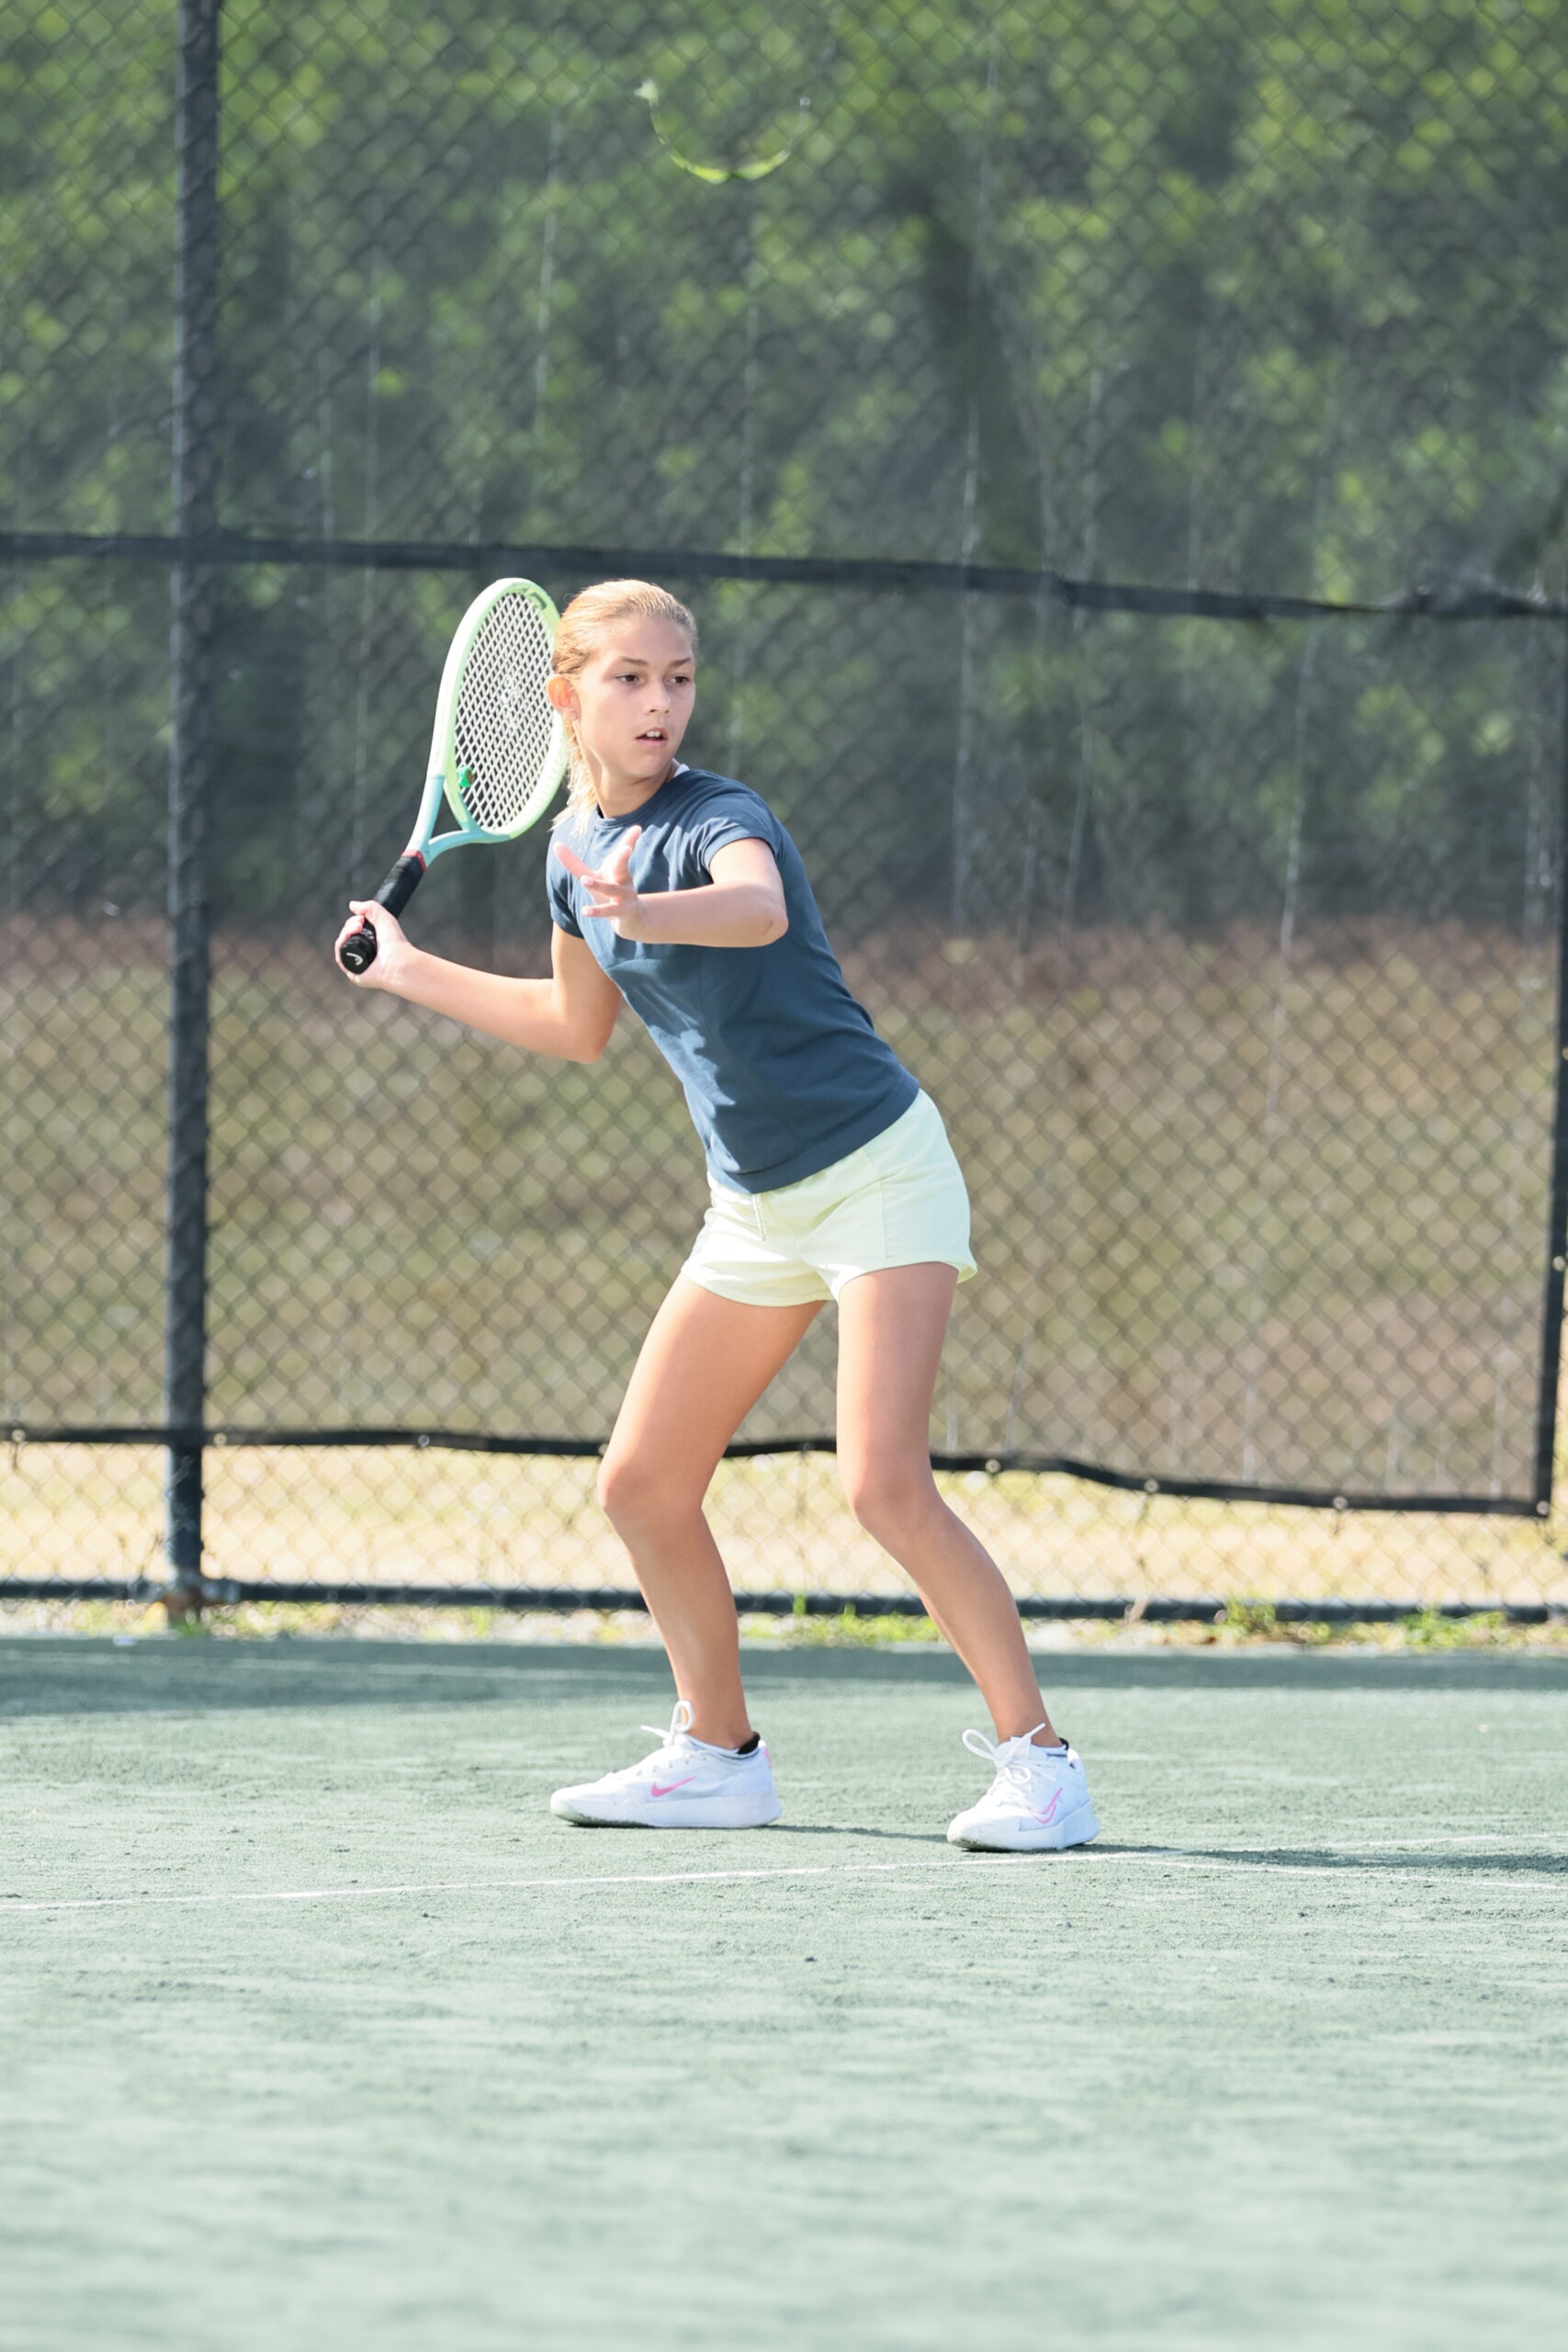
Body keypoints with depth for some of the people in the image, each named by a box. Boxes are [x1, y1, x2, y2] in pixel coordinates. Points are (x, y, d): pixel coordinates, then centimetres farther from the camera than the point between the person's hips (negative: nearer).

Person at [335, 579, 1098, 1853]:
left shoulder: (718, 816, -17)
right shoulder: (576, 845, 6)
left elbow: (763, 908, -43)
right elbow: (581, 1025, 24)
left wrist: (643, 913, -62)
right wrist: (416, 974, 23)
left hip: (878, 1168, -8)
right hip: (758, 1209, 8)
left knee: (886, 1484, -21)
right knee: (642, 1485, 6)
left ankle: (1039, 1763, -15)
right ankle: (719, 1756, 21)